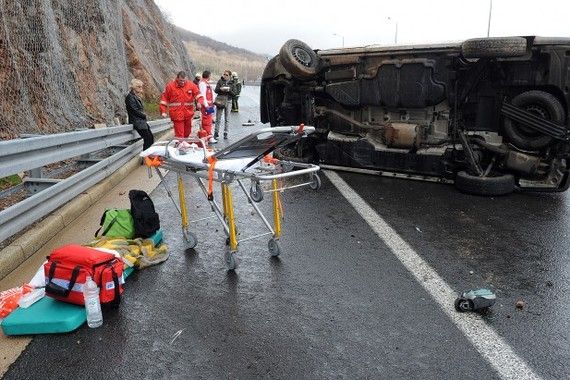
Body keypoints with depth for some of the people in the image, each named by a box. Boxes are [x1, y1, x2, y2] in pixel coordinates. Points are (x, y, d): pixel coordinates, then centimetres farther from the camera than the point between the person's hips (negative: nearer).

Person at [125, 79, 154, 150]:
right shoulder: (130, 97, -11)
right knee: (147, 138, -14)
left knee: (151, 137, 4)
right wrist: (144, 115, -4)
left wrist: (143, 115, 0)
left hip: (141, 121, 9)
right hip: (137, 122, -9)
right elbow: (135, 110, -16)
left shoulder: (136, 97, 18)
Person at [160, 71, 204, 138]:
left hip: (188, 114, 3)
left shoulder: (191, 85, 4)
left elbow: (197, 94, 3)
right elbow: (164, 99, 3)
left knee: (187, 133, 17)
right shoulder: (170, 86, -1)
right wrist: (163, 111, -3)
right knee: (179, 134, -7)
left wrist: (199, 102, -18)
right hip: (177, 114, -3)